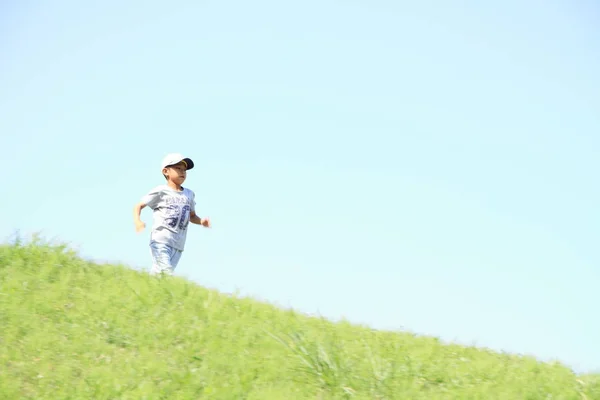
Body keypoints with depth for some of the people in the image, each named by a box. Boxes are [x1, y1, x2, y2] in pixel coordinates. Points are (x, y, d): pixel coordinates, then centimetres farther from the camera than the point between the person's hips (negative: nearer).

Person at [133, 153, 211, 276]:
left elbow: (192, 216, 27)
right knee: (165, 271, -20)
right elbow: (139, 206, 2)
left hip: (178, 245, 5)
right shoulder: (160, 192, -1)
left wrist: (201, 221, 4)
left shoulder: (189, 194, 15)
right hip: (160, 241, -5)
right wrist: (137, 221, -17)